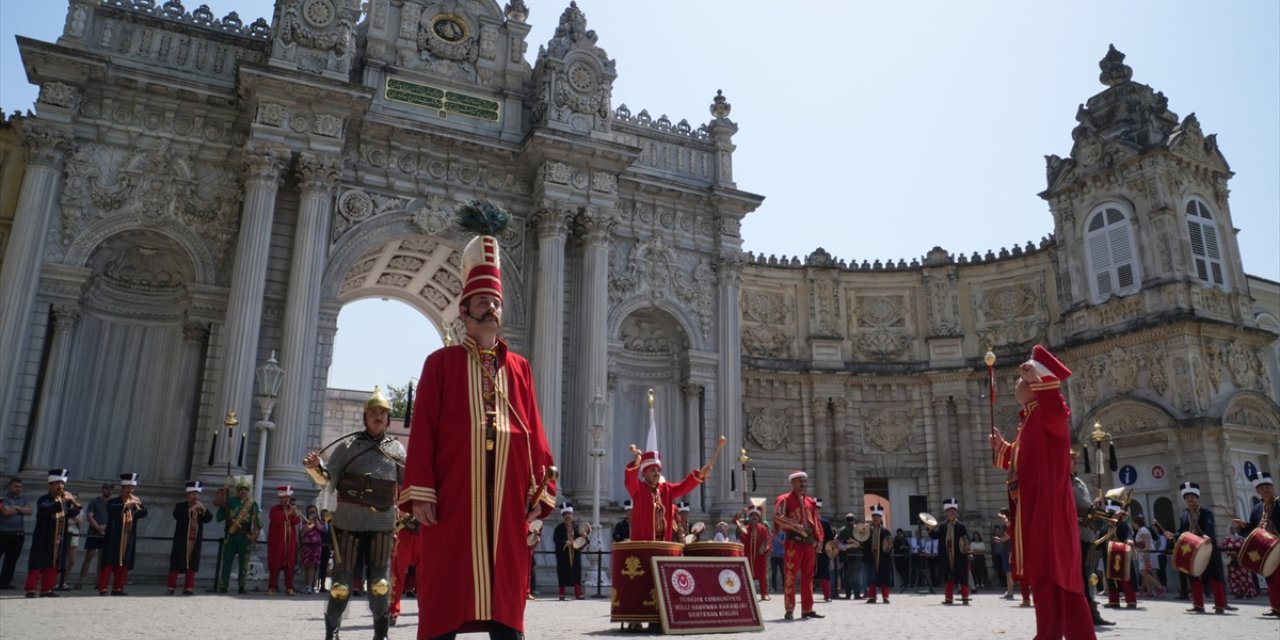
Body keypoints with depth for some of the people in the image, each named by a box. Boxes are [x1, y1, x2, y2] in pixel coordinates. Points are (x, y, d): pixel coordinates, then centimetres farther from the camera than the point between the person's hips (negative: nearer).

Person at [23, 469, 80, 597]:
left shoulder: (65, 500, 11)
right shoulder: (44, 500, -9)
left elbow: (72, 514, 5)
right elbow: (45, 510, -29)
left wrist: (75, 504, -13)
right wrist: (61, 501, -38)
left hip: (59, 540, 6)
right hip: (43, 539, -6)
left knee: (52, 565, 8)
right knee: (37, 564, -4)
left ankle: (46, 590, 14)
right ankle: (30, 590, 1)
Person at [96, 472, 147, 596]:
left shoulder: (136, 502, 10)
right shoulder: (113, 502, -2)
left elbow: (144, 513, -6)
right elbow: (112, 509, -25)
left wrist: (138, 504, -23)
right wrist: (126, 504, -38)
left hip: (129, 540, 4)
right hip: (113, 539, -4)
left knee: (123, 564, 7)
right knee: (108, 563, -5)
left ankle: (117, 588, 15)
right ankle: (102, 589, -2)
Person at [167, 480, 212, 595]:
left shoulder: (202, 508, 13)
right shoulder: (180, 506, 3)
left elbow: (209, 518, -2)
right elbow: (177, 515, -18)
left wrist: (203, 509, -18)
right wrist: (191, 509, -27)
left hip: (195, 541, 3)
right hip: (181, 541, -3)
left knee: (192, 565, 2)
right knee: (176, 564, -1)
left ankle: (188, 588, 6)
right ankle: (171, 587, 5)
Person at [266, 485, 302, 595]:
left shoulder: (292, 508, 16)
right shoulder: (274, 509, 3)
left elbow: (297, 521, 3)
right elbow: (275, 519, -16)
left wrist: (295, 513, -15)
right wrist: (288, 513, -23)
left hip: (290, 540, 4)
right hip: (277, 540, -3)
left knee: (290, 564, 0)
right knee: (274, 564, -2)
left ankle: (289, 588, 0)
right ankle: (271, 587, 3)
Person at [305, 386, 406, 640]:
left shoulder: (397, 449, 8)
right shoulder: (348, 444, 3)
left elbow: (407, 486, 16)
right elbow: (328, 478, 0)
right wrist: (315, 467, -20)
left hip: (382, 524, 1)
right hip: (348, 522, -1)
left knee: (380, 583, 4)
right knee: (342, 582, 4)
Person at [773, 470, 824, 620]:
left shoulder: (810, 501, 18)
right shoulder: (785, 499, -1)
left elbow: (816, 521, 20)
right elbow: (777, 517, -14)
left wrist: (819, 540, 9)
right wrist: (795, 526, -22)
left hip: (809, 542, 6)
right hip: (794, 541, -6)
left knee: (808, 576, 9)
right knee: (790, 575, -5)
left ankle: (807, 609, 15)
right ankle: (789, 610, -1)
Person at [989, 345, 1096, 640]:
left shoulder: (1046, 413, -9)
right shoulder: (1029, 419, 20)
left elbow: (1058, 413, -36)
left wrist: (1037, 379, -38)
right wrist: (1000, 445, 18)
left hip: (1046, 509, -11)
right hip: (1033, 510, 11)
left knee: (1049, 577, -9)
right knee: (1059, 578, 13)